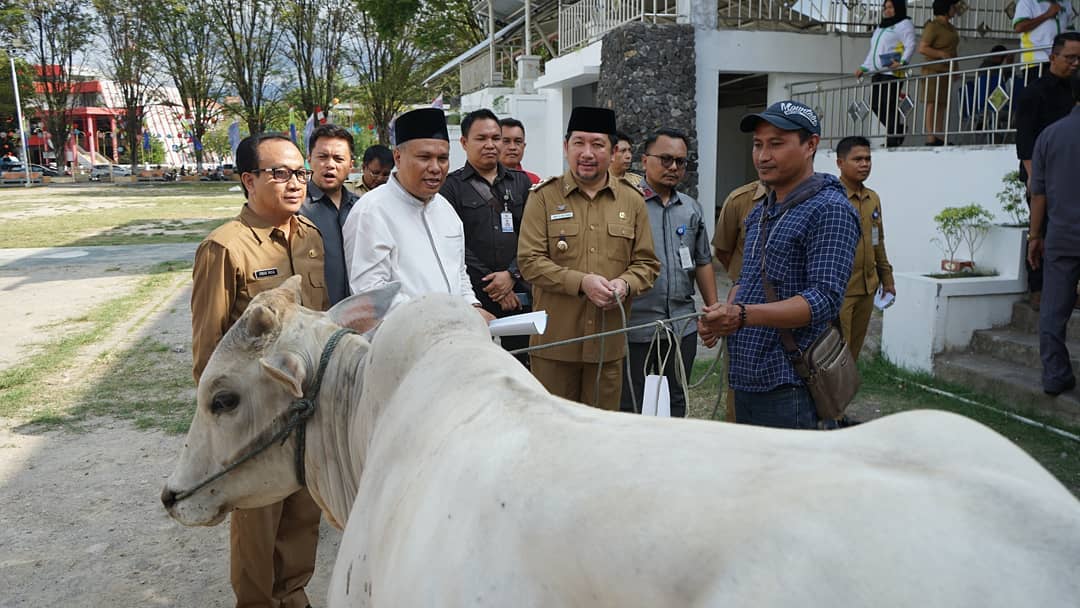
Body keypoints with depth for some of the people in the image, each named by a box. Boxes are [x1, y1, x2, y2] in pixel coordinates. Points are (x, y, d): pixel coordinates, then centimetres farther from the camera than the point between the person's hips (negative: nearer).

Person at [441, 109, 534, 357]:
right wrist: (491, 286, -8)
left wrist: (512, 274, -8)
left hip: (518, 297, 3)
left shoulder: (521, 182, 15)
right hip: (472, 299, -3)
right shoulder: (451, 186, 4)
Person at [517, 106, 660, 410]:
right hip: (554, 341, -2)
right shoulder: (544, 197, 0)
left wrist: (624, 284, -13)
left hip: (609, 342, 2)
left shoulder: (632, 200, 7)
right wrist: (582, 282, -19)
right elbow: (529, 261, -7)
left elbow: (646, 263, 9)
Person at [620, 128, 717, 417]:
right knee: (629, 406, 6)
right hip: (635, 325, -5)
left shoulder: (692, 209, 12)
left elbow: (703, 263, 18)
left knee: (675, 403, 16)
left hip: (683, 326, 5)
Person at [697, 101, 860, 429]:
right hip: (744, 378, 8)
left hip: (787, 386, -8)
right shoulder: (760, 212, 15)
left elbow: (825, 300, -20)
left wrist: (744, 315, -30)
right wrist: (724, 314, 1)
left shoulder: (829, 209, -12)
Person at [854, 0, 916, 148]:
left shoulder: (904, 24, 3)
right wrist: (863, 67, 22)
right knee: (875, 104, 2)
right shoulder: (880, 27, 28)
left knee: (888, 105, -13)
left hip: (892, 72, -8)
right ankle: (898, 130, 14)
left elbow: (910, 46, -10)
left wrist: (903, 62, -26)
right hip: (877, 72, 8)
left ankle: (893, 139, -9)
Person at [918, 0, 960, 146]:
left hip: (946, 72, 9)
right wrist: (942, 55, -19)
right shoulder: (933, 26, -8)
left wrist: (955, 70, 21)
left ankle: (939, 137, 3)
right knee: (932, 104, -12)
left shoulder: (951, 28, 20)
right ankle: (930, 137, -16)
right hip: (934, 71, -9)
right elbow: (922, 48, -16)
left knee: (942, 105, 4)